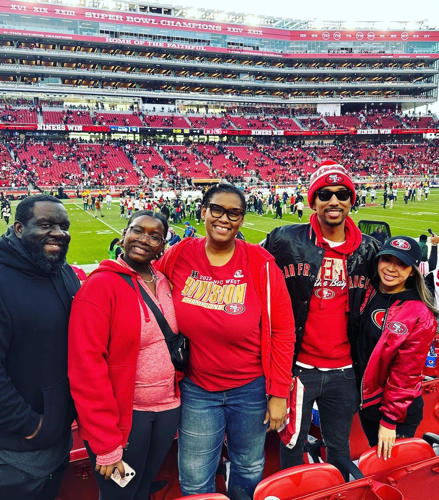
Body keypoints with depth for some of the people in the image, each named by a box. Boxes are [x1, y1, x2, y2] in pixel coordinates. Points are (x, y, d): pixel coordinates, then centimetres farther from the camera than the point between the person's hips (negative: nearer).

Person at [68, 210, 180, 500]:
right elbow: (87, 366, -19)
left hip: (168, 408, 6)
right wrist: (107, 445, -18)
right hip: (125, 414, -5)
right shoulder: (101, 285, -16)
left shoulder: (164, 283, 3)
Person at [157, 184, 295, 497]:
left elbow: (282, 330, -9)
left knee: (249, 472, 21)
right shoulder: (178, 256, -8)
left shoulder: (261, 263, -13)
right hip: (197, 390, 1)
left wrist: (279, 393, -7)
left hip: (251, 389, -1)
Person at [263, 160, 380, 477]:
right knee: (292, 446, 15)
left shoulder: (368, 250, 0)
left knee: (339, 448, 20)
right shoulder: (285, 240, -8)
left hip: (343, 372, 2)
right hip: (297, 367, -2)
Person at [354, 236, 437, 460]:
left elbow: (406, 374, -18)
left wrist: (389, 420, -15)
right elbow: (353, 337, 9)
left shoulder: (421, 316, -20)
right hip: (365, 399, 6)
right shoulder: (366, 292, -4)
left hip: (398, 410, -5)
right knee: (374, 458, 24)